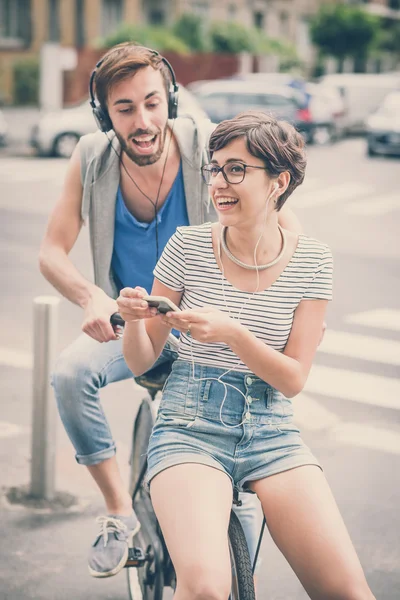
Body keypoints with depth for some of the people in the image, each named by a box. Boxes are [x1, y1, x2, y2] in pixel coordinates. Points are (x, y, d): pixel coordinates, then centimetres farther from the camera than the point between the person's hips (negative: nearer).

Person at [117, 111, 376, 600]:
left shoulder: (311, 260, 0)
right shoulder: (189, 246, -2)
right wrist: (134, 318, -18)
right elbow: (141, 362, 4)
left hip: (272, 435, 2)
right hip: (190, 427, -1)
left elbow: (293, 380, -4)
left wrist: (233, 332, -21)